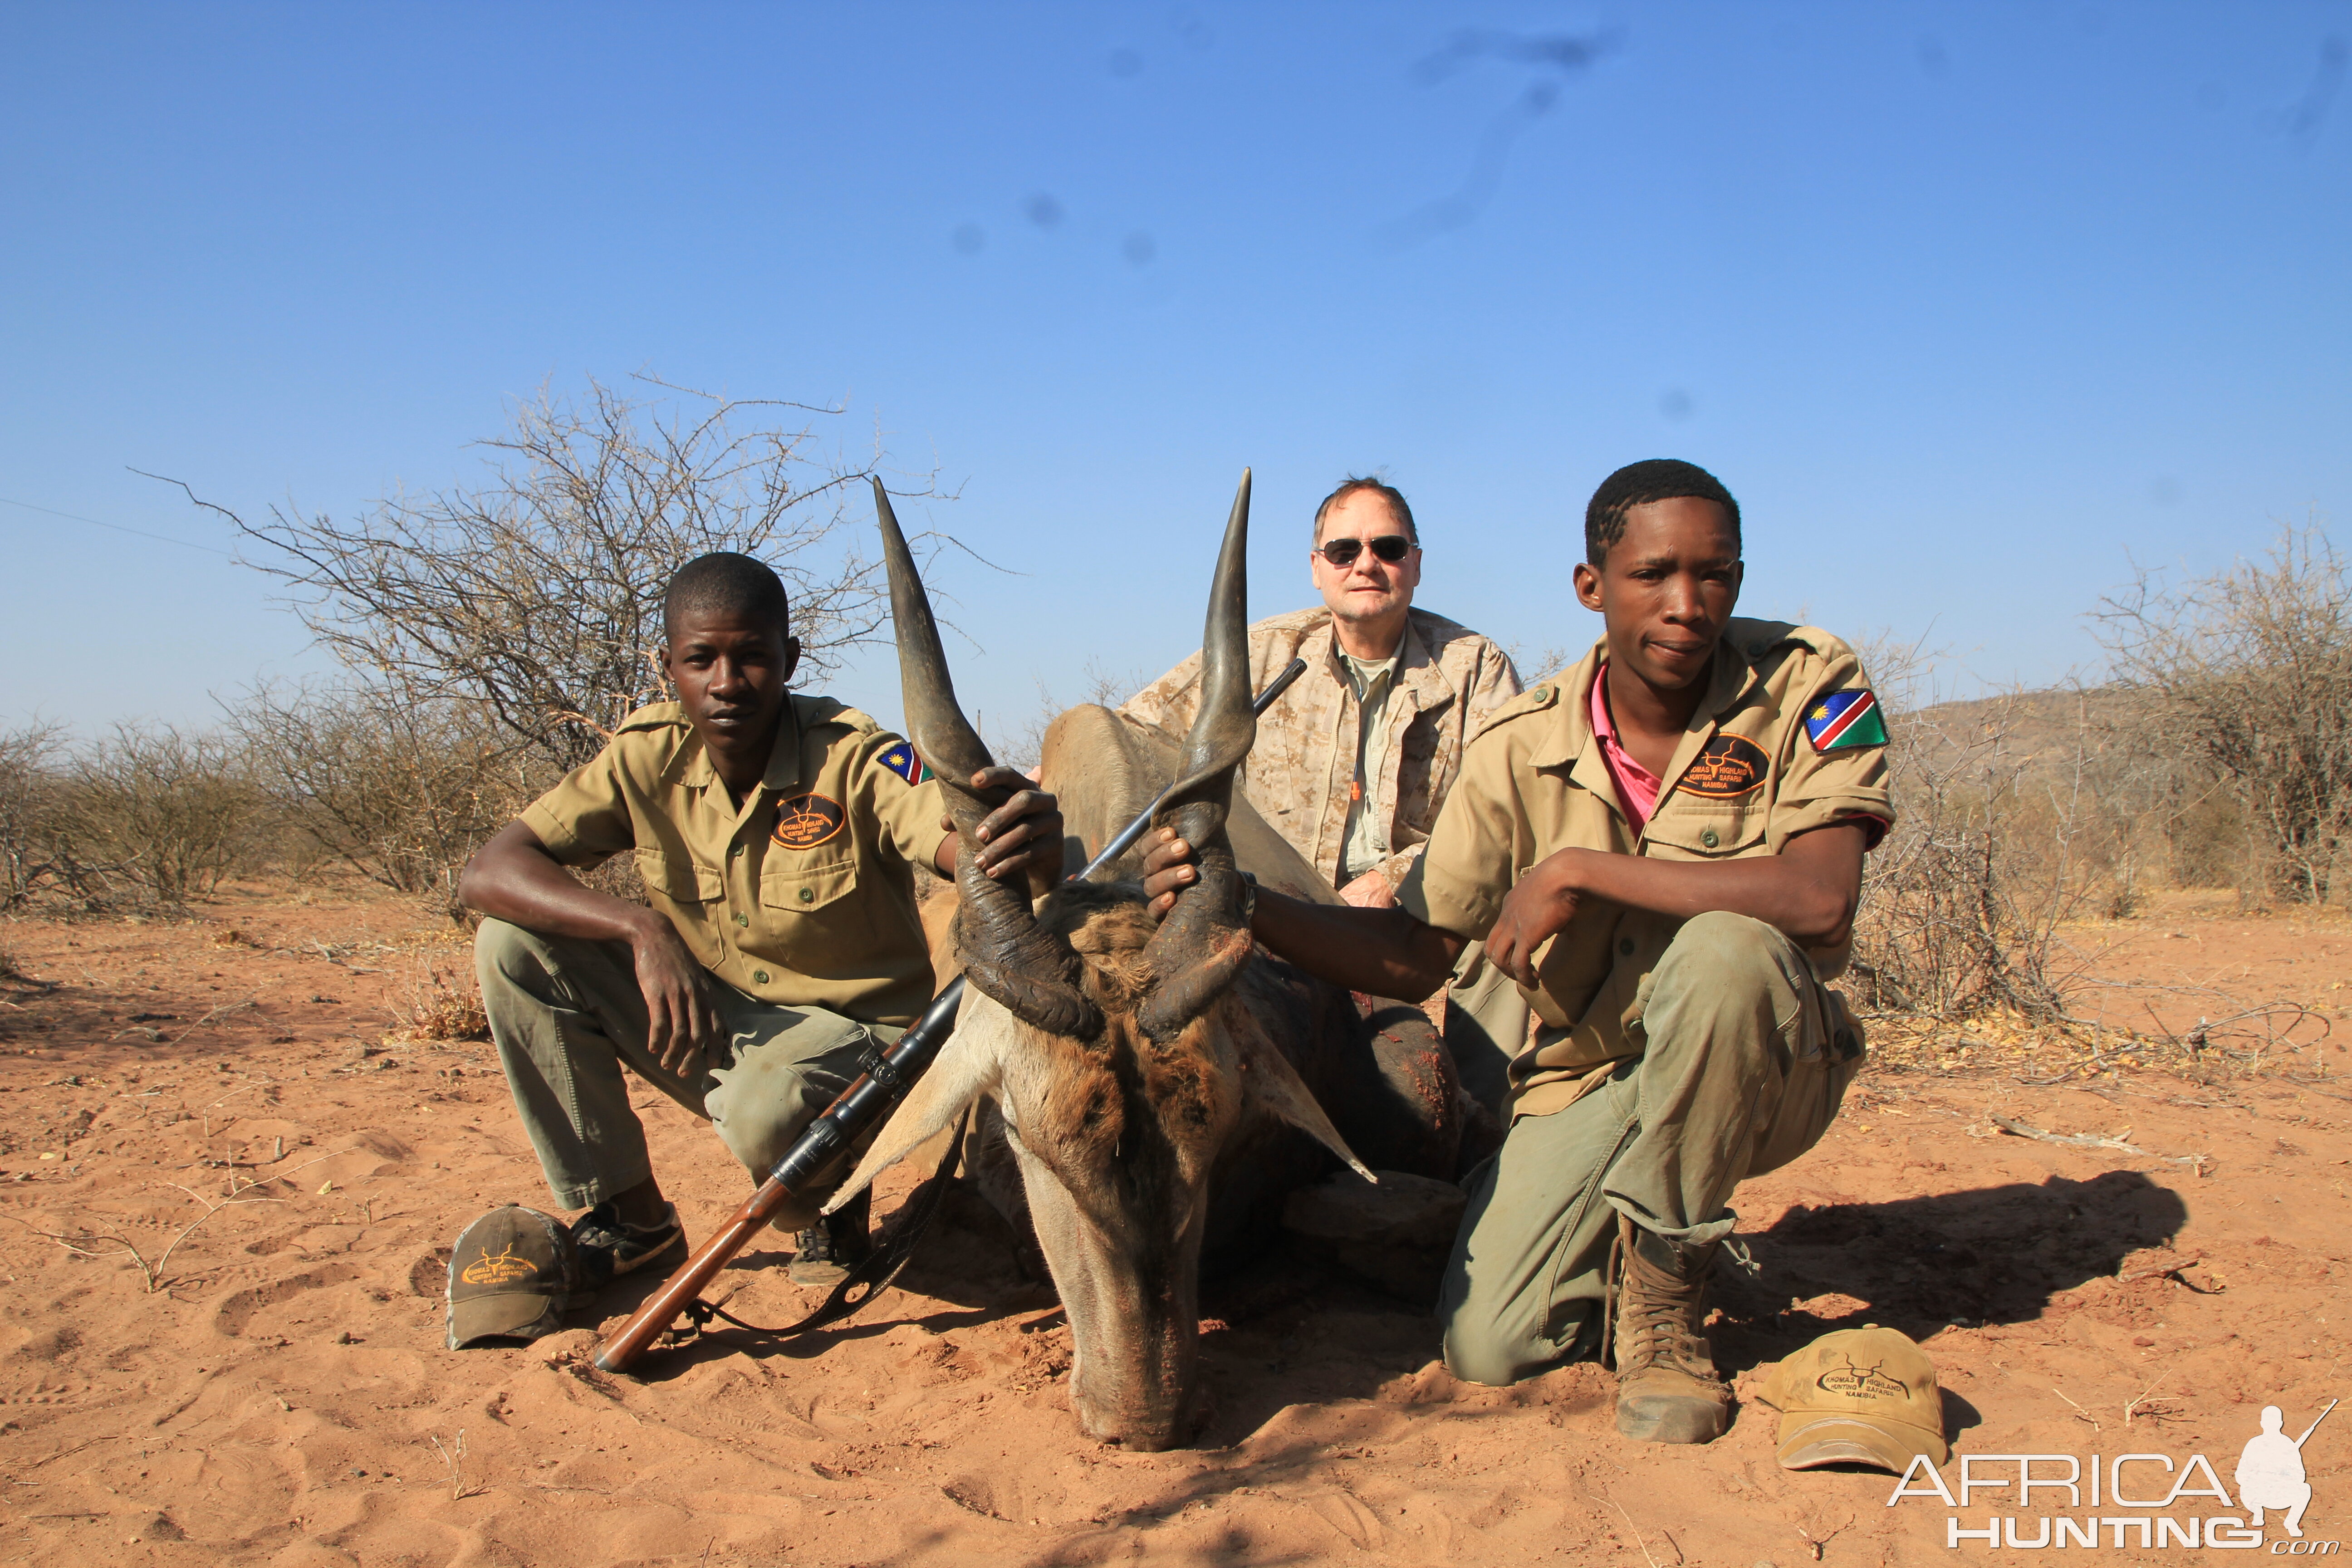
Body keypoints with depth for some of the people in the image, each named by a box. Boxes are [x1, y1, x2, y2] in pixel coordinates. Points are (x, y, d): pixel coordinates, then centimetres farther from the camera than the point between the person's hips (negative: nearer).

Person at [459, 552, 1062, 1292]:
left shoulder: (855, 760, -21)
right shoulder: (647, 757, -9)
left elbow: (978, 850, -36)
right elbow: (487, 873, -15)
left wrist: (1034, 847, -63)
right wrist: (644, 929, -31)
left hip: (846, 1033, -5)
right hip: (705, 1018, 5)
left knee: (766, 1109, -39)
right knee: (517, 945, -12)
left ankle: (834, 1204, 2)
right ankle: (632, 1219, 1)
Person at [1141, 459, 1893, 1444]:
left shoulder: (1808, 684, -14)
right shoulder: (1522, 748, -7)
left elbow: (1819, 896, -30)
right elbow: (1414, 956, -5)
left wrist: (1577, 869, -29)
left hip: (1761, 1071, -2)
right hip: (1588, 1077, 2)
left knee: (1724, 950, -36)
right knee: (1488, 1350, -15)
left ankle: (1662, 1296, -13)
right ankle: (1632, 1221, 20)